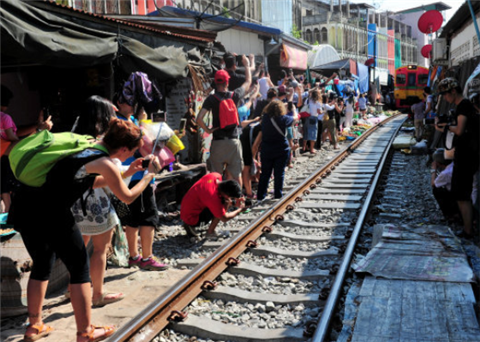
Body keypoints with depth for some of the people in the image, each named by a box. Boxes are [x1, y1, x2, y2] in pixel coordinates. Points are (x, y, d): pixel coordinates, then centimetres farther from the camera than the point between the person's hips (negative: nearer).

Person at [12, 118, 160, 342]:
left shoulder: (87, 146, 17)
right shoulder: (106, 164, -5)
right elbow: (128, 197, 8)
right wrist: (150, 174, 19)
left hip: (23, 204, 8)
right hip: (50, 212, -8)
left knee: (42, 264, 24)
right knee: (80, 268, 8)